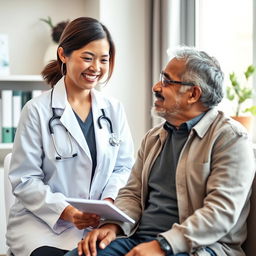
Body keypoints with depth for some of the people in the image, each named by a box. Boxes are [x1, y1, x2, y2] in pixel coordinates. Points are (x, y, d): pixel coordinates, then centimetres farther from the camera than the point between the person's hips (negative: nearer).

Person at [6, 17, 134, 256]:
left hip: (99, 223, 3)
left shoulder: (114, 109, 9)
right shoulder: (37, 110, -4)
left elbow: (124, 167, 10)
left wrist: (109, 200, -9)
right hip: (43, 221, -2)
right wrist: (64, 211, -19)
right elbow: (24, 180, -5)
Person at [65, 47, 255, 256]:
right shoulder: (153, 137, 16)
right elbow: (132, 193, 16)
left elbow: (221, 211, -16)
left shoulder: (231, 138, -7)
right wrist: (112, 226, -5)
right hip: (138, 239, 6)